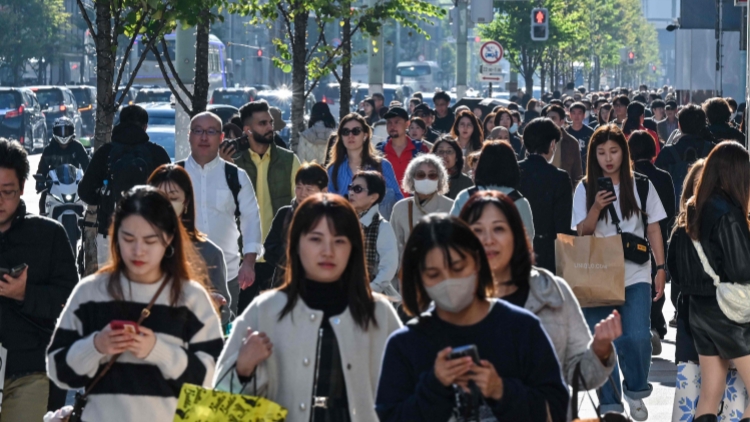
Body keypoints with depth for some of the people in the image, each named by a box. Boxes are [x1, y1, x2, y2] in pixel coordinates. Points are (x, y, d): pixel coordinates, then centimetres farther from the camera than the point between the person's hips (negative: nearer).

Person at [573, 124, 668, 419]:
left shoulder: (641, 186, 2)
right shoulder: (585, 189, 2)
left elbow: (653, 230, 8)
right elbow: (582, 234, -1)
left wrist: (661, 268, 2)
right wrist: (596, 208, -17)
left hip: (635, 275, -1)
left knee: (636, 337, -15)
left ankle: (635, 390, 10)